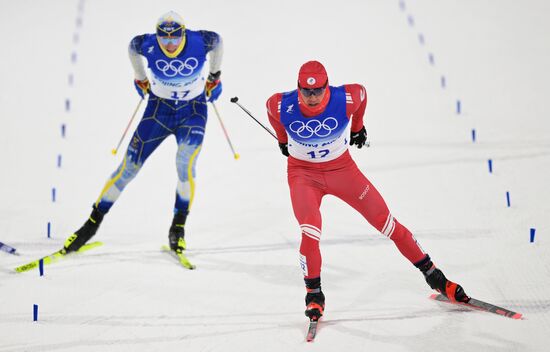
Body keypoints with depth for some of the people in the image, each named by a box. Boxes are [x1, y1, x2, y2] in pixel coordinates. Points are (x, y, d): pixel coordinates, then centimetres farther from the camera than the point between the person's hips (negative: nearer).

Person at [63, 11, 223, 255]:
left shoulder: (199, 42, -22)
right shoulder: (148, 45, -20)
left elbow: (217, 41, 3)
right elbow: (132, 47, 6)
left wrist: (214, 76, 11)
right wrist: (140, 79, 14)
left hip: (193, 110, -1)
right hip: (159, 108, 1)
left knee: (185, 166, -24)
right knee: (129, 167, -3)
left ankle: (178, 227, -7)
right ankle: (93, 222, 10)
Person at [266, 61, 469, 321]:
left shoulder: (345, 99, -24)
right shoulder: (282, 106, -22)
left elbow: (361, 93, 0)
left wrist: (357, 127, 17)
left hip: (341, 168, 1)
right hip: (303, 173, -1)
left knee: (385, 222, 0)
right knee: (310, 233, -23)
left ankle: (431, 274, 14)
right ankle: (313, 293, -1)